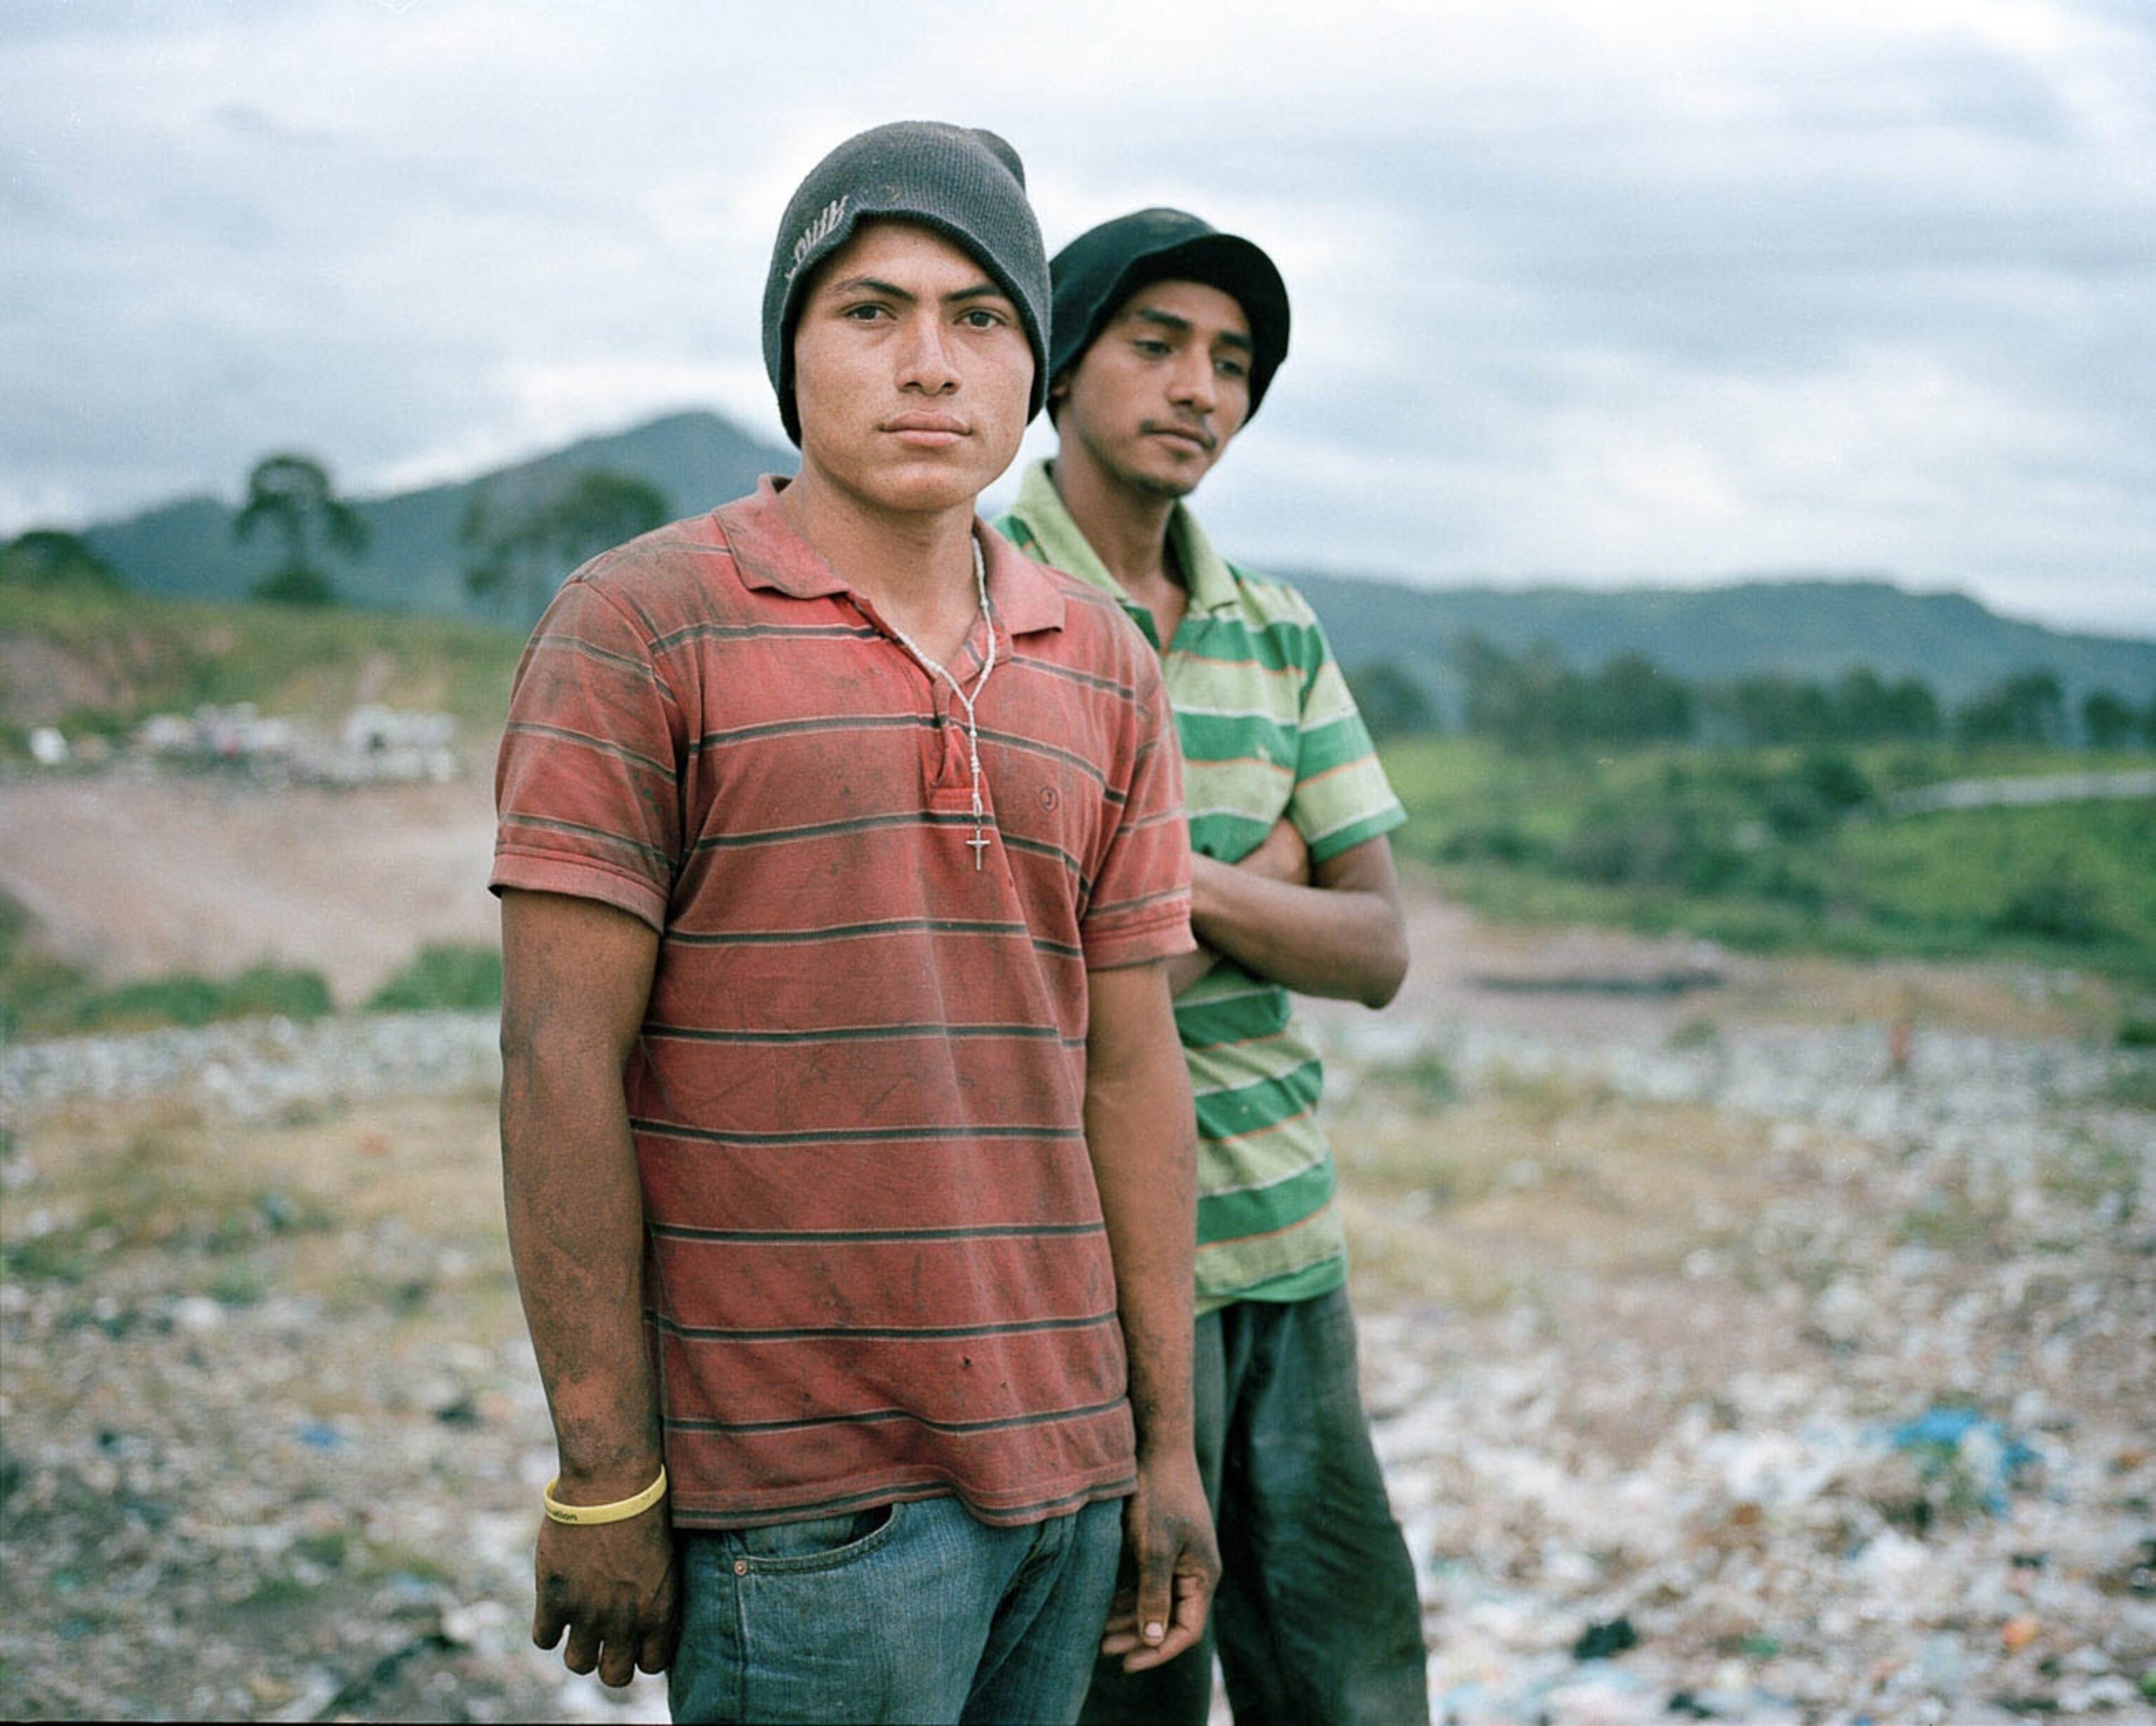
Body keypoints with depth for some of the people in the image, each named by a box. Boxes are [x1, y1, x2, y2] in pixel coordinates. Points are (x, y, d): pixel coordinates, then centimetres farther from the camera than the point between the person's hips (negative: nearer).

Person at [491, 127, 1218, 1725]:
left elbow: (1130, 1067, 10)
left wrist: (1167, 1444, 9)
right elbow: (560, 1060, -9)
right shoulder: (638, 627, -6)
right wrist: (605, 1474, -11)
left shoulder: (1106, 674, 9)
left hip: (1063, 1465, 5)